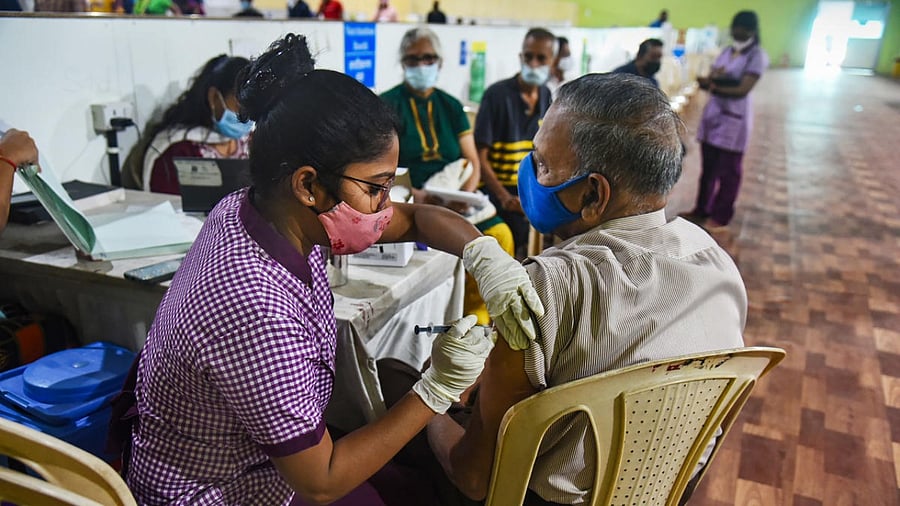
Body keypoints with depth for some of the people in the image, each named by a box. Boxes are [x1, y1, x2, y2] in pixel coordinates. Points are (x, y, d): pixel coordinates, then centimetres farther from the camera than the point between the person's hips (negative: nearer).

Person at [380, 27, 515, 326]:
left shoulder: (451, 107, 16)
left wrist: (465, 194, -9)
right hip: (410, 203, -4)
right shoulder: (388, 106, 3)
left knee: (500, 233, -18)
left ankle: (478, 314, 0)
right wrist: (414, 195, -22)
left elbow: (473, 162, 11)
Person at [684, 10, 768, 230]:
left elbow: (742, 90, -17)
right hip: (713, 113, 7)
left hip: (734, 118, -7)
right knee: (708, 167, 13)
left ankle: (720, 216, 12)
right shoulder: (727, 51, 12)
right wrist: (713, 78, -16)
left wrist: (714, 86, -9)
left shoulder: (757, 56, -9)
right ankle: (702, 210, 25)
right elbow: (707, 80, 6)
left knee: (728, 170, 2)